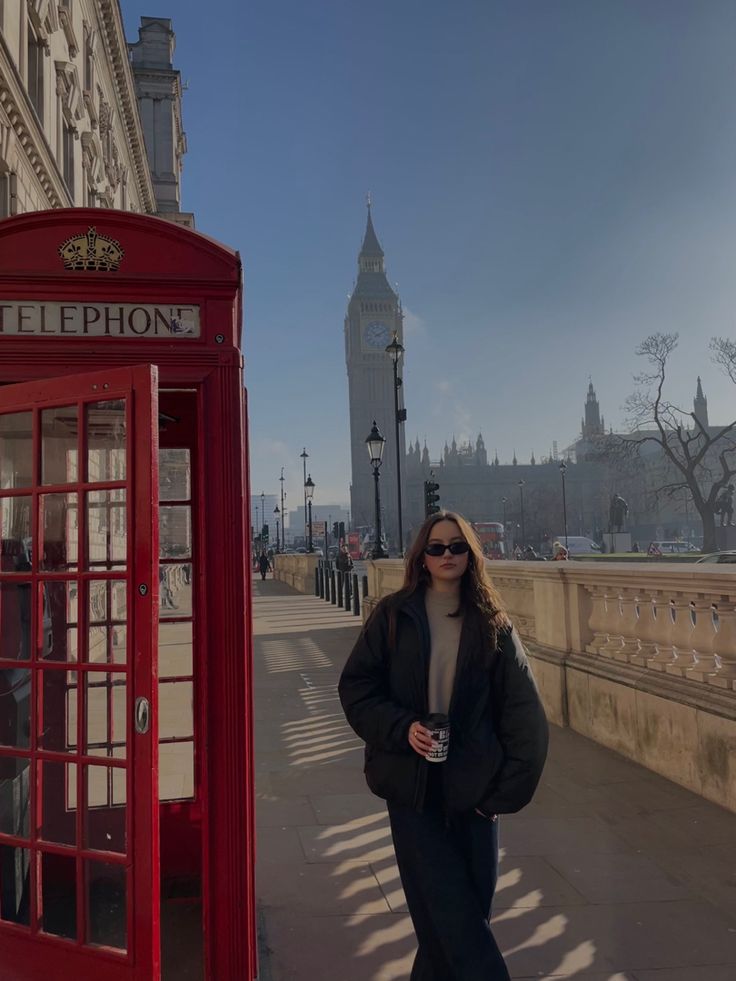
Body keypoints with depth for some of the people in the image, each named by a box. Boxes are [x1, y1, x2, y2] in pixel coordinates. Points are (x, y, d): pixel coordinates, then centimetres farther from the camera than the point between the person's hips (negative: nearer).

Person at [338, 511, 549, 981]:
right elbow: (356, 687, 0)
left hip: (472, 786, 1)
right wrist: (401, 728, -15)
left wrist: (507, 787, -6)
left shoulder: (491, 622, 0)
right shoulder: (393, 616, -1)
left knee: (469, 904, 10)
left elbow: (524, 714, -1)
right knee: (452, 911, 0)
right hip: (411, 783, -1)